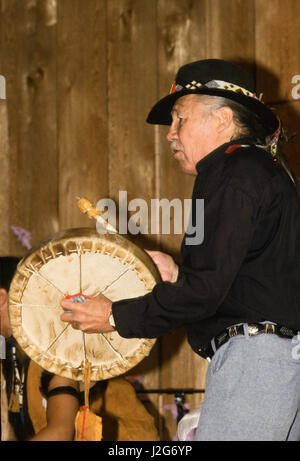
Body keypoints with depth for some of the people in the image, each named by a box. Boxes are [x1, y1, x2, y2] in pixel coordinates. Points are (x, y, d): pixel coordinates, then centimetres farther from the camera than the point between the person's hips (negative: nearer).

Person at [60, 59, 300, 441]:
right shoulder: (263, 167, 22)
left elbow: (206, 289, -17)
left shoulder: (233, 173, -10)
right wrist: (179, 275, 17)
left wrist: (117, 317, -9)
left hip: (253, 358, -11)